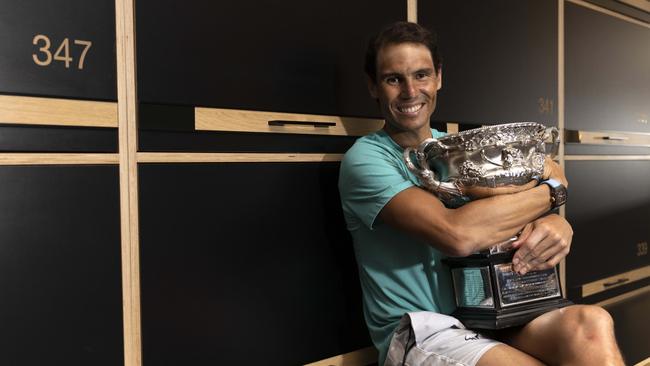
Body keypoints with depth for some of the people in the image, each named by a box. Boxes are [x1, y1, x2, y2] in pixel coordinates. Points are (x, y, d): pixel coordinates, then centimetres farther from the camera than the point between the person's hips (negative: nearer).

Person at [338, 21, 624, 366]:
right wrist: (549, 190, -10)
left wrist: (555, 222, -15)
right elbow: (457, 233, -24)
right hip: (419, 332, -6)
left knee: (591, 323, -23)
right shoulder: (364, 158, -9)